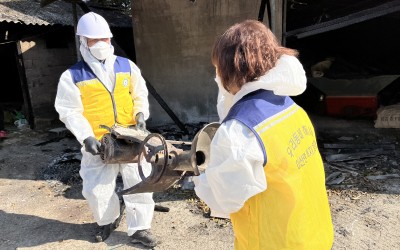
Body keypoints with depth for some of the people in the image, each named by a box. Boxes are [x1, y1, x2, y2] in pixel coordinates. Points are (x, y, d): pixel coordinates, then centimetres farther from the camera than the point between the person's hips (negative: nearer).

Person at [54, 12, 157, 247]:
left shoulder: (127, 66, 3)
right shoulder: (72, 77, -4)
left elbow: (140, 95, 11)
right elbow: (70, 112, -6)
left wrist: (141, 115, -6)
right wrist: (86, 137, -17)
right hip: (98, 143, -1)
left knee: (139, 182, 5)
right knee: (96, 189, 6)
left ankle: (139, 228, 23)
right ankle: (108, 220, 38)